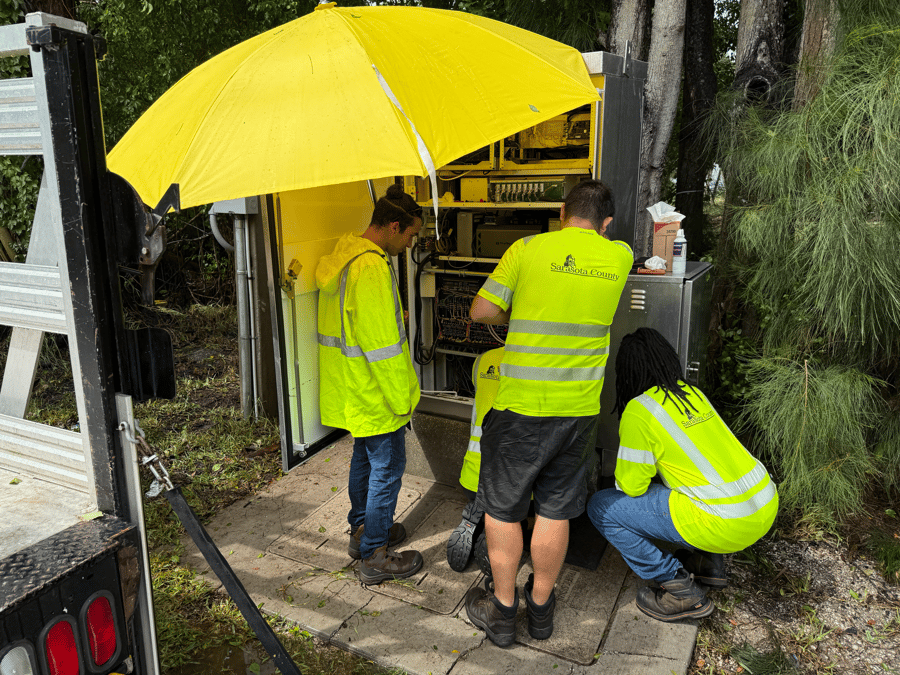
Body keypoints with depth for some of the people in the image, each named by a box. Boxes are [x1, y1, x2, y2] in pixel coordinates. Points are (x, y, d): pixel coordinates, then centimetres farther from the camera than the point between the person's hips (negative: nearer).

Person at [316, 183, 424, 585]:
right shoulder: (372, 268, -25)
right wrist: (402, 399, -16)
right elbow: (383, 346, -24)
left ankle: (361, 531, 39)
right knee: (387, 467, 3)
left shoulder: (342, 258, 8)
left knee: (364, 458, 23)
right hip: (375, 395, -10)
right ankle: (374, 557, 15)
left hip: (349, 390, 10)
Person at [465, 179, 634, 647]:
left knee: (503, 510, 13)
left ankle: (502, 611, 27)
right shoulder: (620, 257, 3)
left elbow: (481, 311, -5)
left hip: (521, 408, -3)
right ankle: (541, 607, 33)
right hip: (579, 410, 4)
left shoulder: (526, 250, -8)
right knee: (555, 510, 17)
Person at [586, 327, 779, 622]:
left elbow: (632, 486, -6)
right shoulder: (692, 393, 12)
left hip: (726, 524, -8)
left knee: (601, 507, -1)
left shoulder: (639, 410, -11)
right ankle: (708, 561, 26)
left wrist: (624, 475, 15)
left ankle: (681, 592, 4)